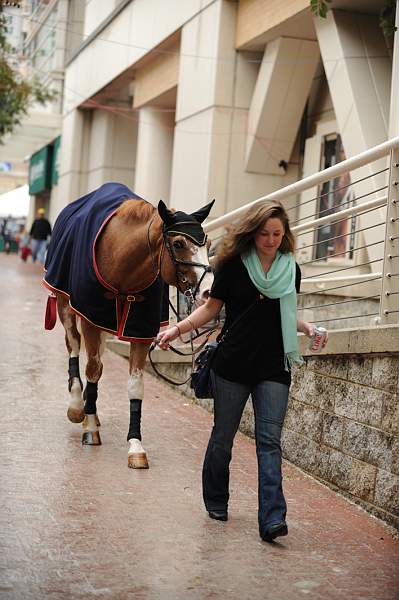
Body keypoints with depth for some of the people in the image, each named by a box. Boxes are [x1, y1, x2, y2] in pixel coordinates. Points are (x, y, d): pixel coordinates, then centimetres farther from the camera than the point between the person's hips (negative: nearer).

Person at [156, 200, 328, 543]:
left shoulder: (291, 270, 7)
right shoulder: (233, 265, -2)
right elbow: (212, 308, 2)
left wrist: (306, 327, -2)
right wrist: (178, 329, -11)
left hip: (274, 370, 2)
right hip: (233, 365, -1)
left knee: (270, 441, -6)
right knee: (223, 436, 9)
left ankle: (273, 518, -12)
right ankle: (216, 502, 29)